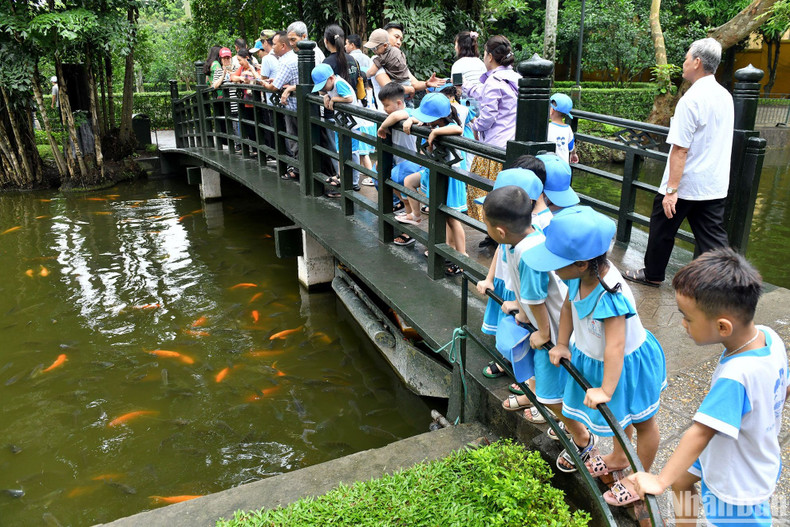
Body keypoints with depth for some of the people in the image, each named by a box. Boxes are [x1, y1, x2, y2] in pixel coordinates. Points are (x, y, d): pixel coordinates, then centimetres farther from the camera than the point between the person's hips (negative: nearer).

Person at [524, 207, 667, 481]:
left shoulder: (610, 296, -40)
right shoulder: (580, 278, -18)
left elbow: (615, 346, -40)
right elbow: (568, 307, 1)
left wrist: (605, 390, -37)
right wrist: (562, 344, 0)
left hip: (627, 363, -7)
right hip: (591, 356, 7)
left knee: (642, 421, 19)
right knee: (619, 413, 30)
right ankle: (619, 457, 56)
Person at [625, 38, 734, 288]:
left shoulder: (691, 99, -18)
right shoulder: (725, 96, 8)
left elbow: (680, 149, -22)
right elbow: (715, 141, 16)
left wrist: (672, 189, -22)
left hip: (686, 185, -7)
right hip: (715, 185, 7)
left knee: (662, 227, 12)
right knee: (713, 237, 9)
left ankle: (653, 274, 29)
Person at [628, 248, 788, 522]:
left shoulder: (735, 377, -41)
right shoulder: (768, 335, -16)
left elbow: (700, 432, -37)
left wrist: (660, 481, -31)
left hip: (739, 478, -8)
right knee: (681, 480, 26)